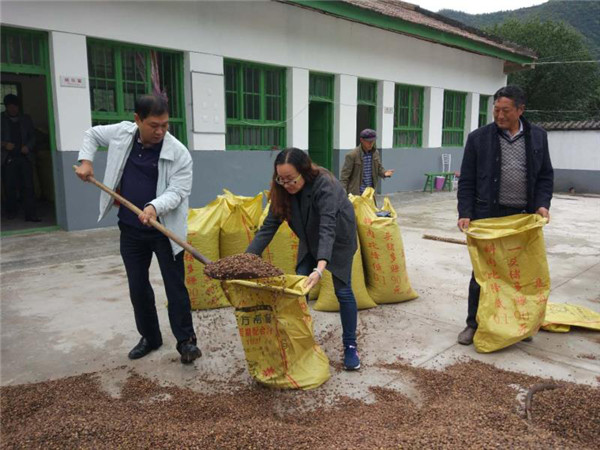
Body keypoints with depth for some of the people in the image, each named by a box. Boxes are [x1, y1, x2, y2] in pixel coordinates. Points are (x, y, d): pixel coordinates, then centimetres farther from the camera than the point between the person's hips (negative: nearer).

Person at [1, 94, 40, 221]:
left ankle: (30, 214, -9)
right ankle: (11, 212, 19)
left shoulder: (26, 119, 14)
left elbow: (33, 136, 14)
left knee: (28, 186, -7)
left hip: (25, 157, 0)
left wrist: (28, 146, -3)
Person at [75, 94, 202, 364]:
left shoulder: (179, 153, -15)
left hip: (165, 230, -4)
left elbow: (178, 191, -18)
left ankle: (185, 340, 13)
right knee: (137, 286, 13)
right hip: (130, 229, 5)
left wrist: (155, 207, -35)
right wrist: (86, 160, 3)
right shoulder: (121, 133, -2)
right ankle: (149, 337, 30)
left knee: (175, 285, 0)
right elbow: (92, 134, 18)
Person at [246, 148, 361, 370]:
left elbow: (327, 228, -48)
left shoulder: (325, 185, -37)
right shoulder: (282, 190, -20)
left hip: (338, 238, -5)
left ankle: (350, 346, 12)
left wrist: (320, 268, -61)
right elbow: (268, 226, -20)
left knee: (342, 290, -3)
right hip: (310, 241, 5)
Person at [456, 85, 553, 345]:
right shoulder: (479, 138, -2)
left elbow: (545, 176, 11)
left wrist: (542, 203, -5)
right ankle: (474, 324, 18)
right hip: (488, 215, -2)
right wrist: (465, 213, -11)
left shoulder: (538, 137, 5)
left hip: (523, 216, 3)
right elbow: (467, 181, -2)